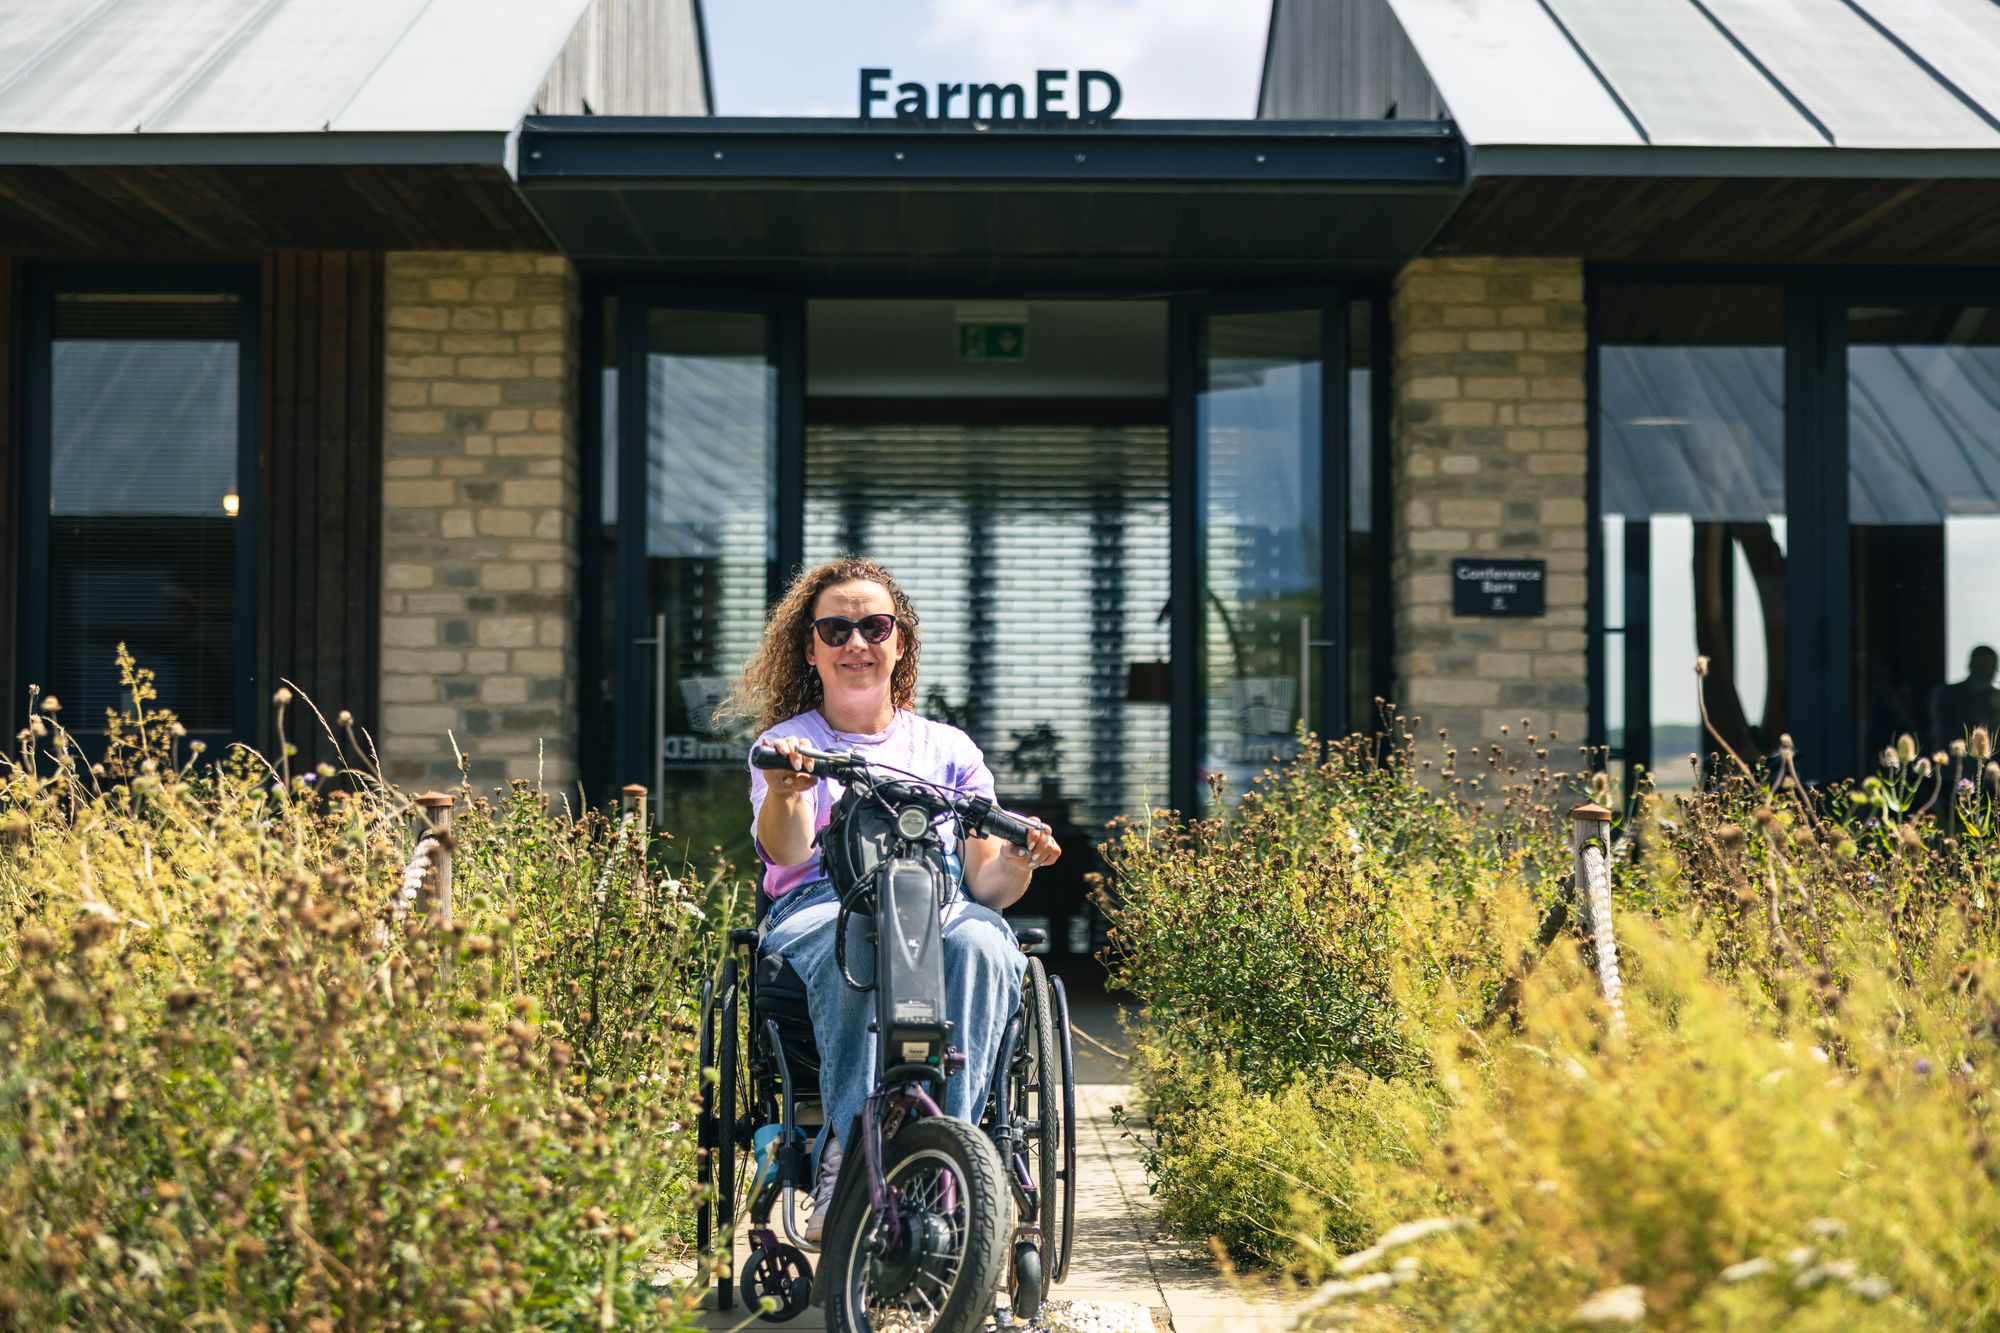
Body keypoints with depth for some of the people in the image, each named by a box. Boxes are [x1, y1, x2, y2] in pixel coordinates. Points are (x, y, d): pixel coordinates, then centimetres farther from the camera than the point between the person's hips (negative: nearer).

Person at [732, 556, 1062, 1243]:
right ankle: (846, 1164, -43)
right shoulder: (787, 743, 17)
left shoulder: (947, 747, 22)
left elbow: (984, 882, 12)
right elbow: (787, 851, -5)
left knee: (981, 943, -35)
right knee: (856, 947, -38)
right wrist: (783, 792, -28)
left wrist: (1016, 864, -13)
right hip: (819, 909, -1)